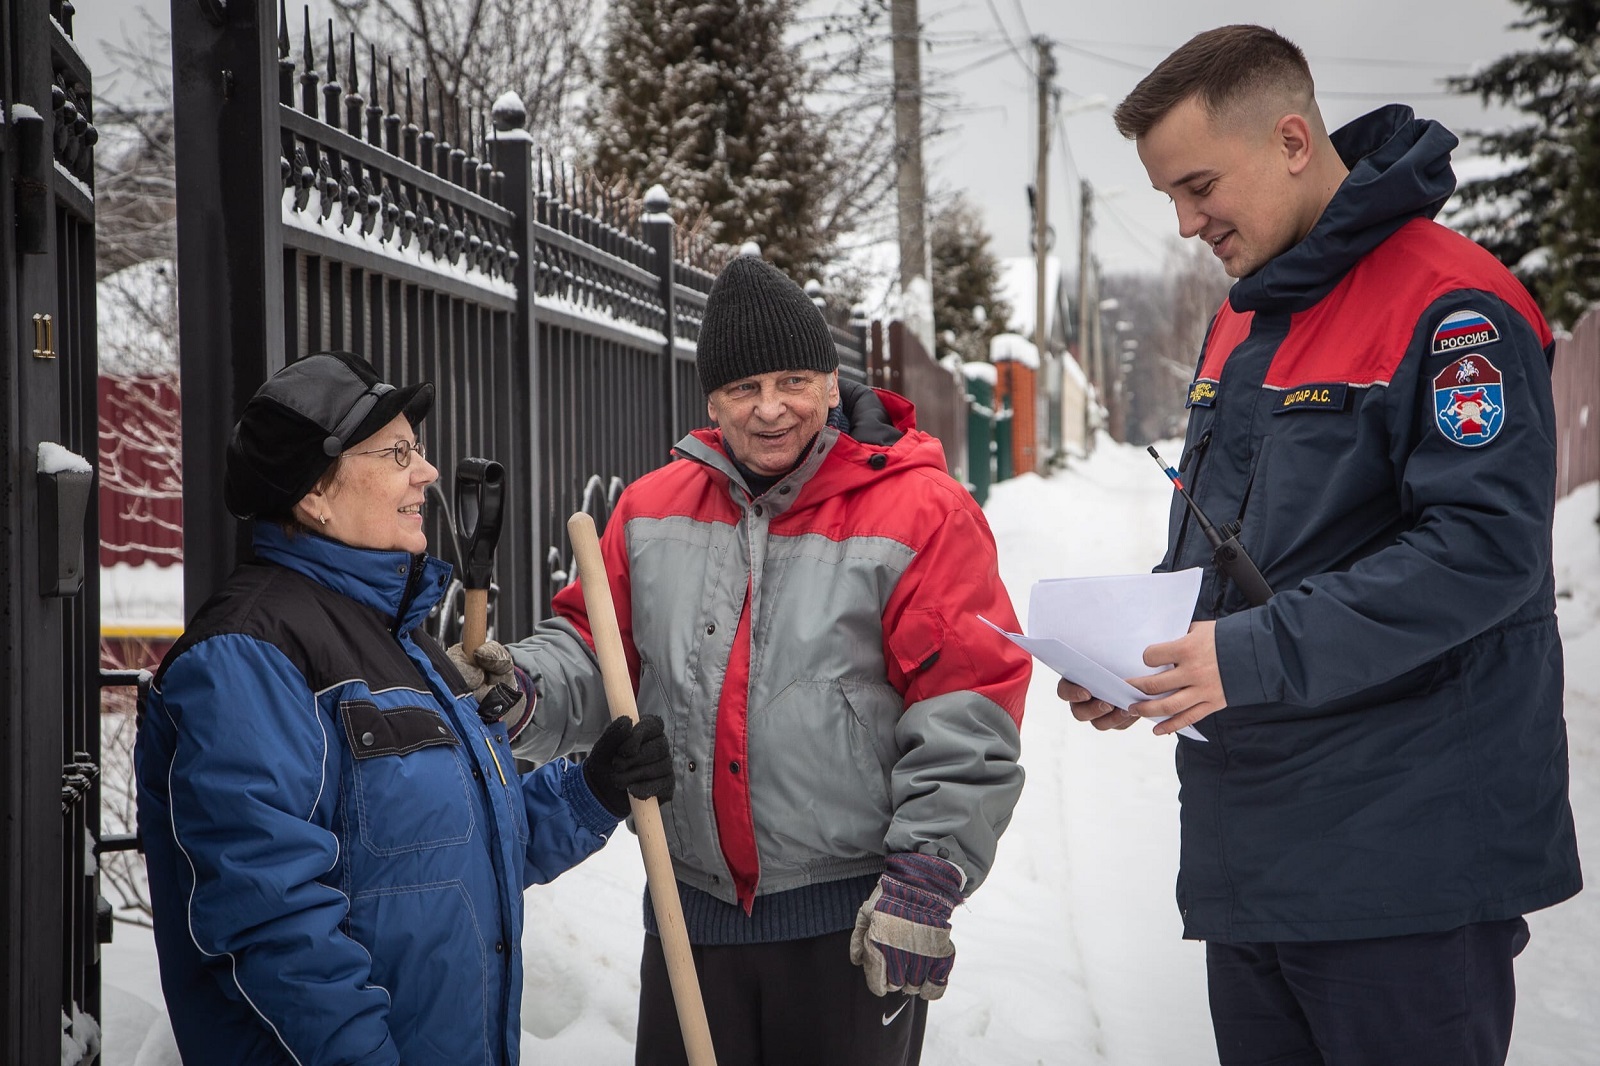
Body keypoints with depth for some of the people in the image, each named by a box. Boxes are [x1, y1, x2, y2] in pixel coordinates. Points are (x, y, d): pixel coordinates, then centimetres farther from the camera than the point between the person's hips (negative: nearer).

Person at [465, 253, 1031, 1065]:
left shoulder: (920, 514, -8)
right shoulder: (654, 510, 7)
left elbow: (965, 722, -10)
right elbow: (597, 651, 16)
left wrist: (926, 883, -13)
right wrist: (526, 691, -6)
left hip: (851, 919, -4)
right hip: (693, 912, 4)